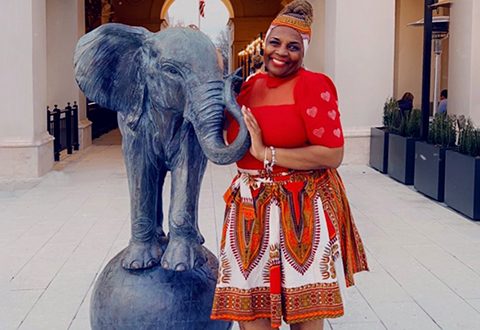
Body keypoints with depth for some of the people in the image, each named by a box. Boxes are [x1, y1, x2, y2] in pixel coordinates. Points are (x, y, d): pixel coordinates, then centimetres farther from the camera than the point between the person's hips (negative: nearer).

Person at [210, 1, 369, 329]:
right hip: (251, 209, 6)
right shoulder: (250, 86, 10)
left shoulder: (313, 86, -9)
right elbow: (232, 142, 25)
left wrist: (266, 154, -17)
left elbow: (333, 155, -18)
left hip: (301, 211, -5)